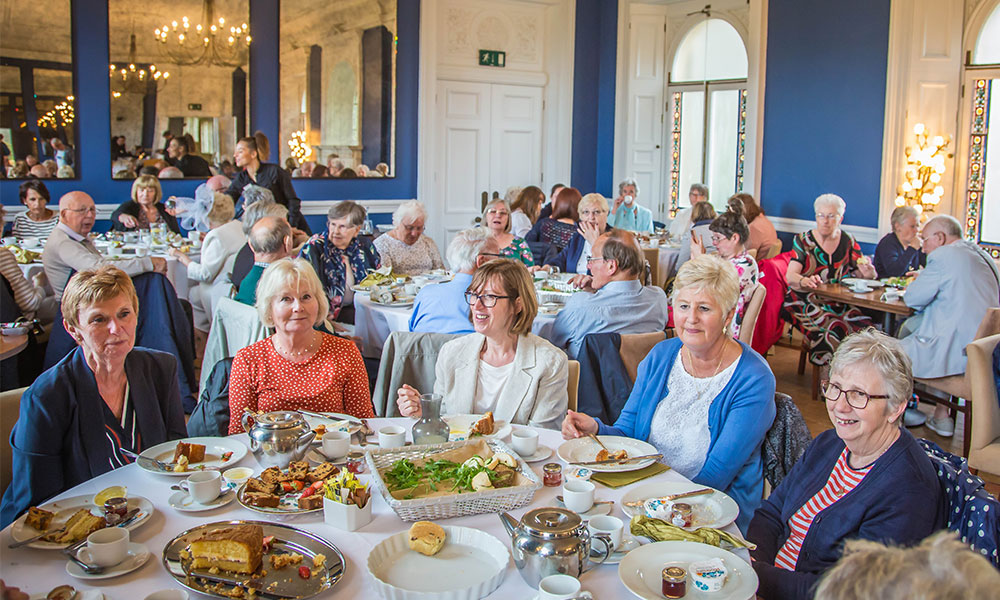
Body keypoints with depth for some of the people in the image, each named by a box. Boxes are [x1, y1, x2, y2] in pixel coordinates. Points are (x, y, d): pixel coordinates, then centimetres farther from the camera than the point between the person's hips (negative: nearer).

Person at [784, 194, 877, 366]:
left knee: (865, 329, -23)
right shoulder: (803, 240, 4)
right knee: (834, 330, -31)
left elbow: (866, 275, 11)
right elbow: (790, 276, -8)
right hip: (805, 301, -3)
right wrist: (804, 281, -31)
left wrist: (868, 272, -14)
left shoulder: (848, 242, 11)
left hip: (838, 304, 3)